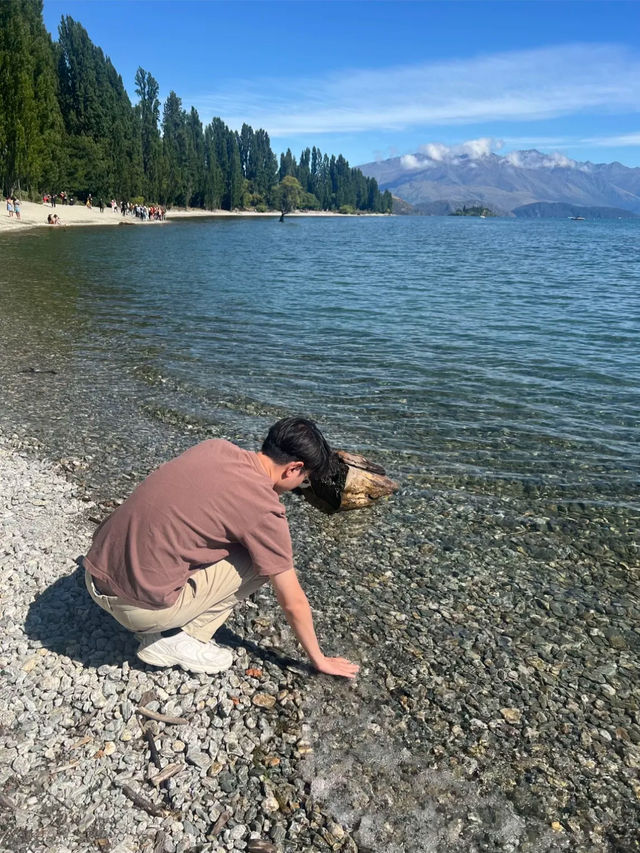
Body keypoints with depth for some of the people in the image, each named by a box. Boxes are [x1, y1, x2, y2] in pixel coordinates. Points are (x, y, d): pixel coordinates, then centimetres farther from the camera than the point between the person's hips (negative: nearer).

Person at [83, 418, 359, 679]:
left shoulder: (213, 446, 5)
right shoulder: (263, 509, -12)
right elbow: (293, 603, -2)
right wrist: (318, 659, 14)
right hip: (140, 606, -7)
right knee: (262, 559, 2)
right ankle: (175, 639, 3)